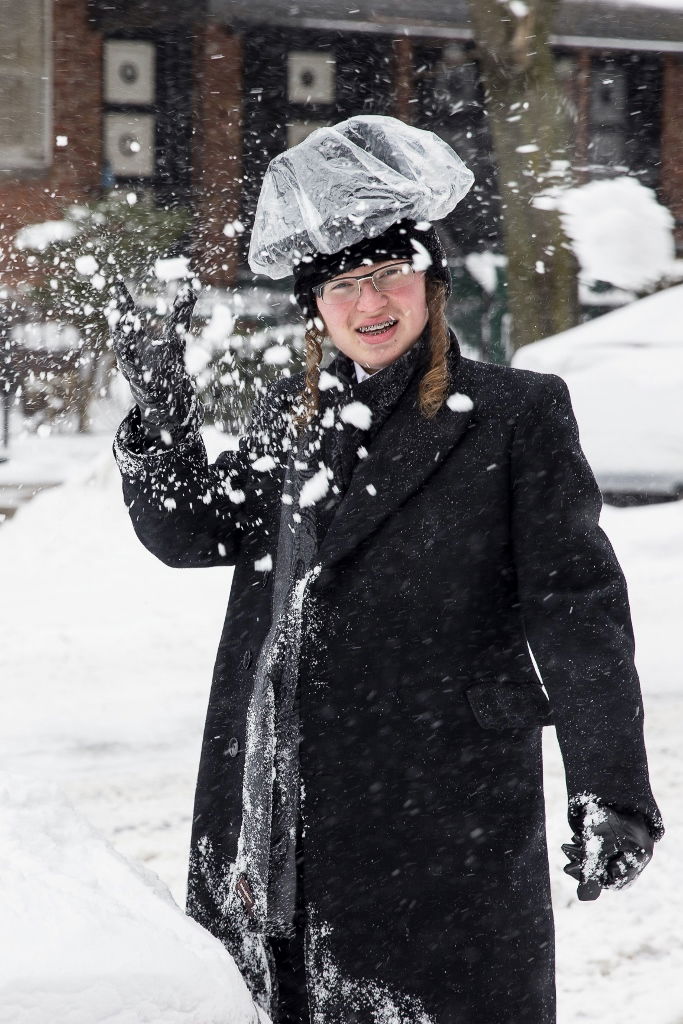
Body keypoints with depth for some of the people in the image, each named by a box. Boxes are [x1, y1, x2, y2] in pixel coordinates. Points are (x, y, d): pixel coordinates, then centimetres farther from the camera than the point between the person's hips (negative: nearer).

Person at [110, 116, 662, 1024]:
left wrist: (610, 793, -14)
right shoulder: (290, 416, 15)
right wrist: (161, 406, -2)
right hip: (273, 807, 5)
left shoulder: (516, 414, -2)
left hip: (441, 811, -5)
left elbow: (575, 602, -6)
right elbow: (191, 531, 14)